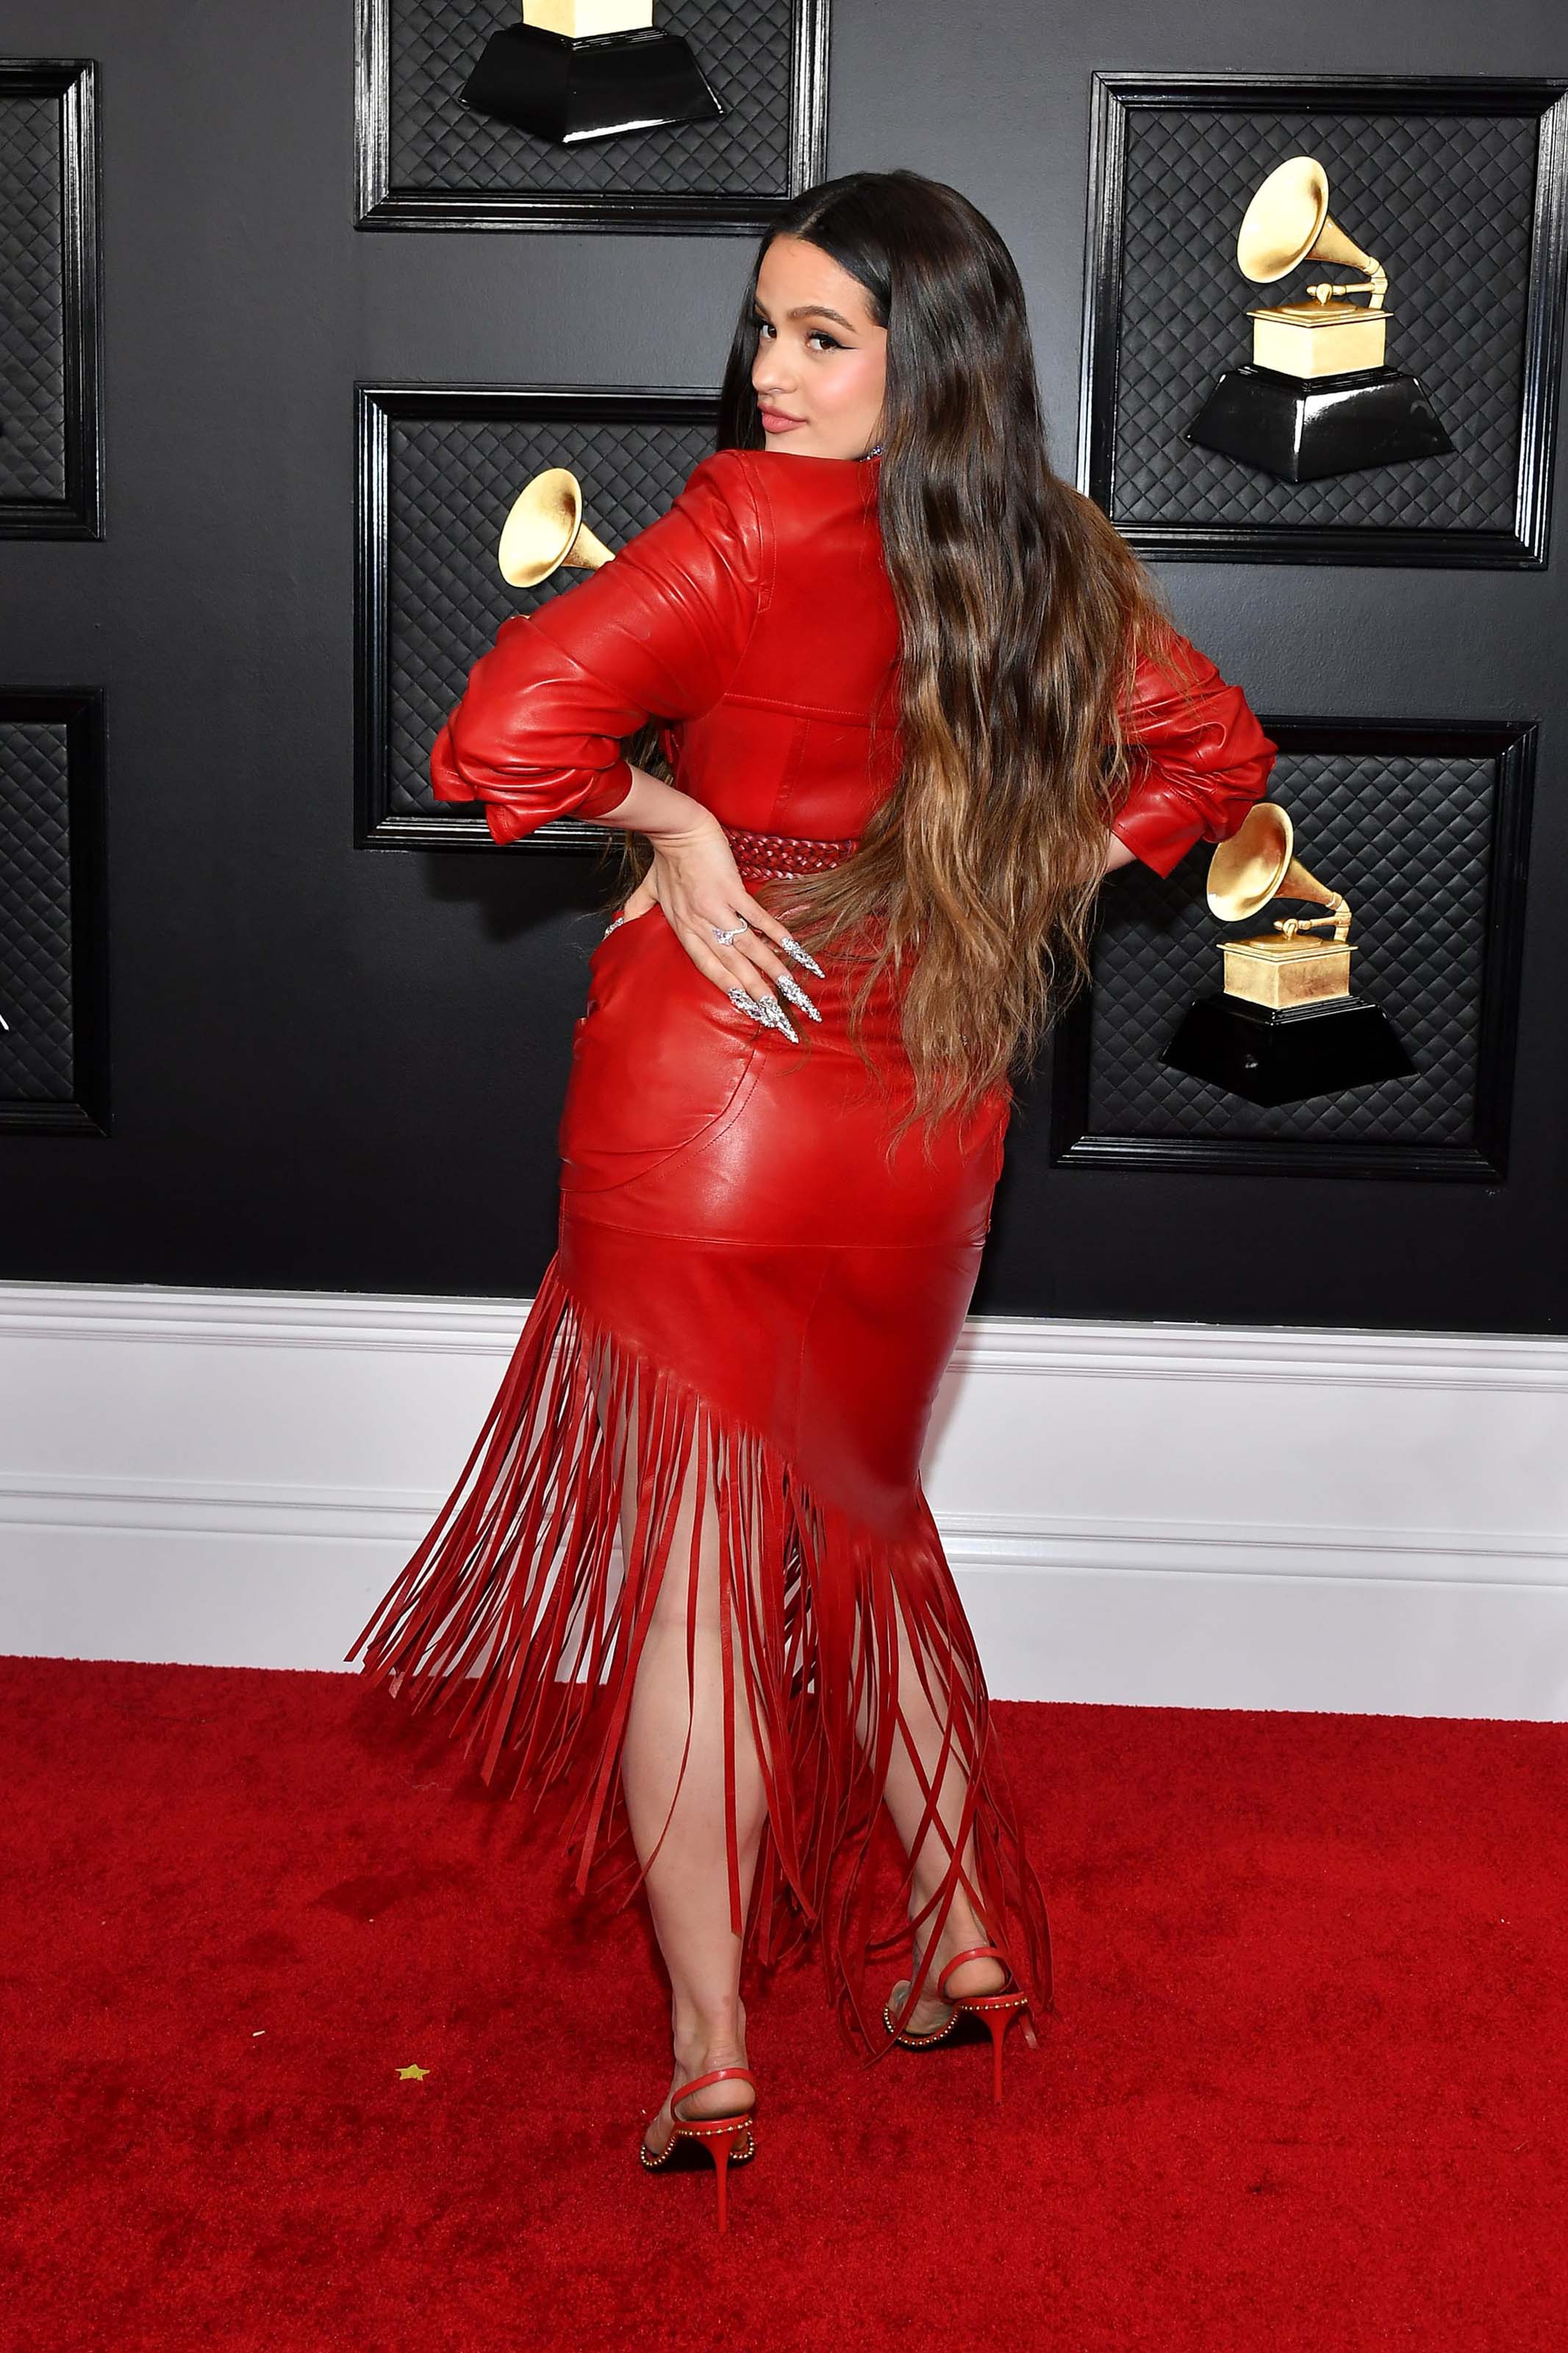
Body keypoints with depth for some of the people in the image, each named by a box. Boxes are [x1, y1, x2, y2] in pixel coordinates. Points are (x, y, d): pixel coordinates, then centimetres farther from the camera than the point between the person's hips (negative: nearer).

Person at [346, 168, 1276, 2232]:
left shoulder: (759, 524, -15)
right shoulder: (1054, 558, 4)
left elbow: (510, 729, -26)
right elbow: (1213, 749, 19)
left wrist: (672, 819, -10)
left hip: (709, 1090, -6)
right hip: (927, 1120, 6)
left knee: (686, 1555, 3)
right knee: (855, 1518, 23)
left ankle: (709, 2060, 8)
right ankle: (961, 1941, 30)